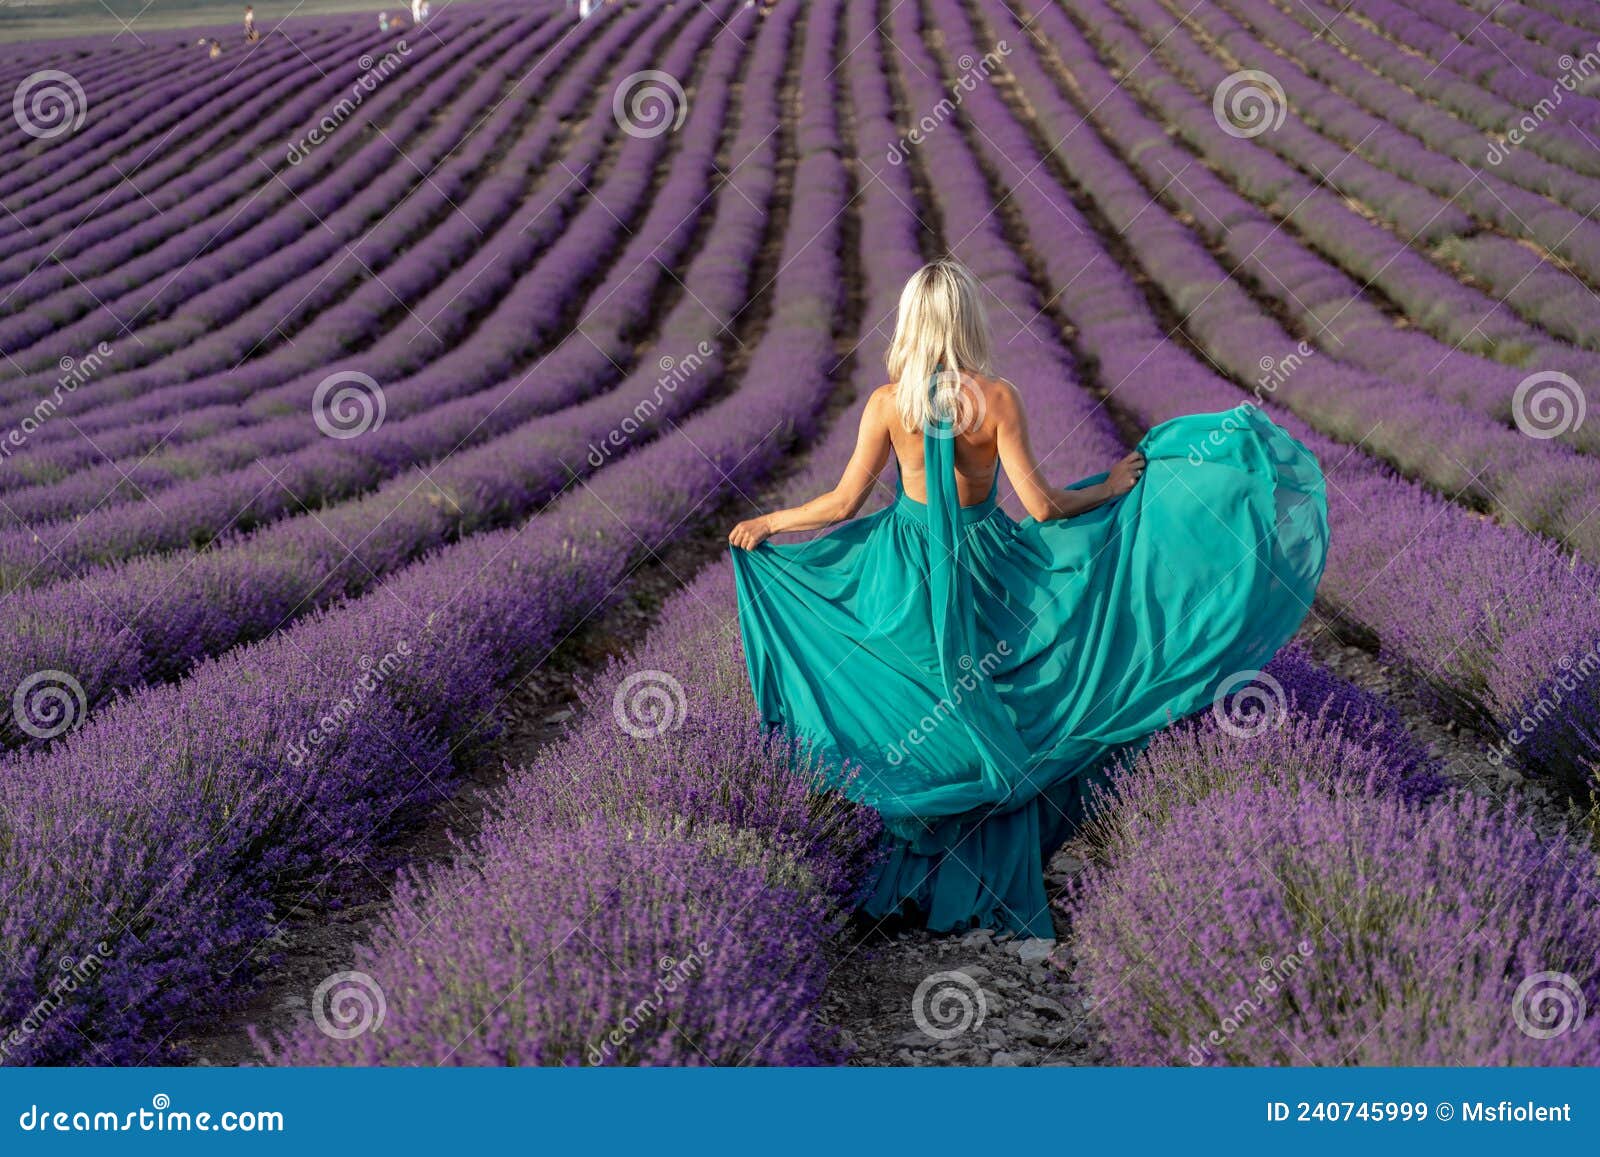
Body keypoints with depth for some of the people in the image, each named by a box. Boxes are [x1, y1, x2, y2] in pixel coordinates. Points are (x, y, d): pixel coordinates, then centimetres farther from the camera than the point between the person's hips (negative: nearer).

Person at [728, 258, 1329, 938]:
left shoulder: (888, 402, -9)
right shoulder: (997, 398, -13)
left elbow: (842, 504, -6)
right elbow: (1042, 506, -14)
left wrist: (766, 524, 9)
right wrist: (1112, 488, 2)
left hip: (906, 573, 1)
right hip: (983, 567, -1)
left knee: (914, 720, 13)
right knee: (990, 725, 13)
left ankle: (915, 885, 21)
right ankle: (992, 896, 19)